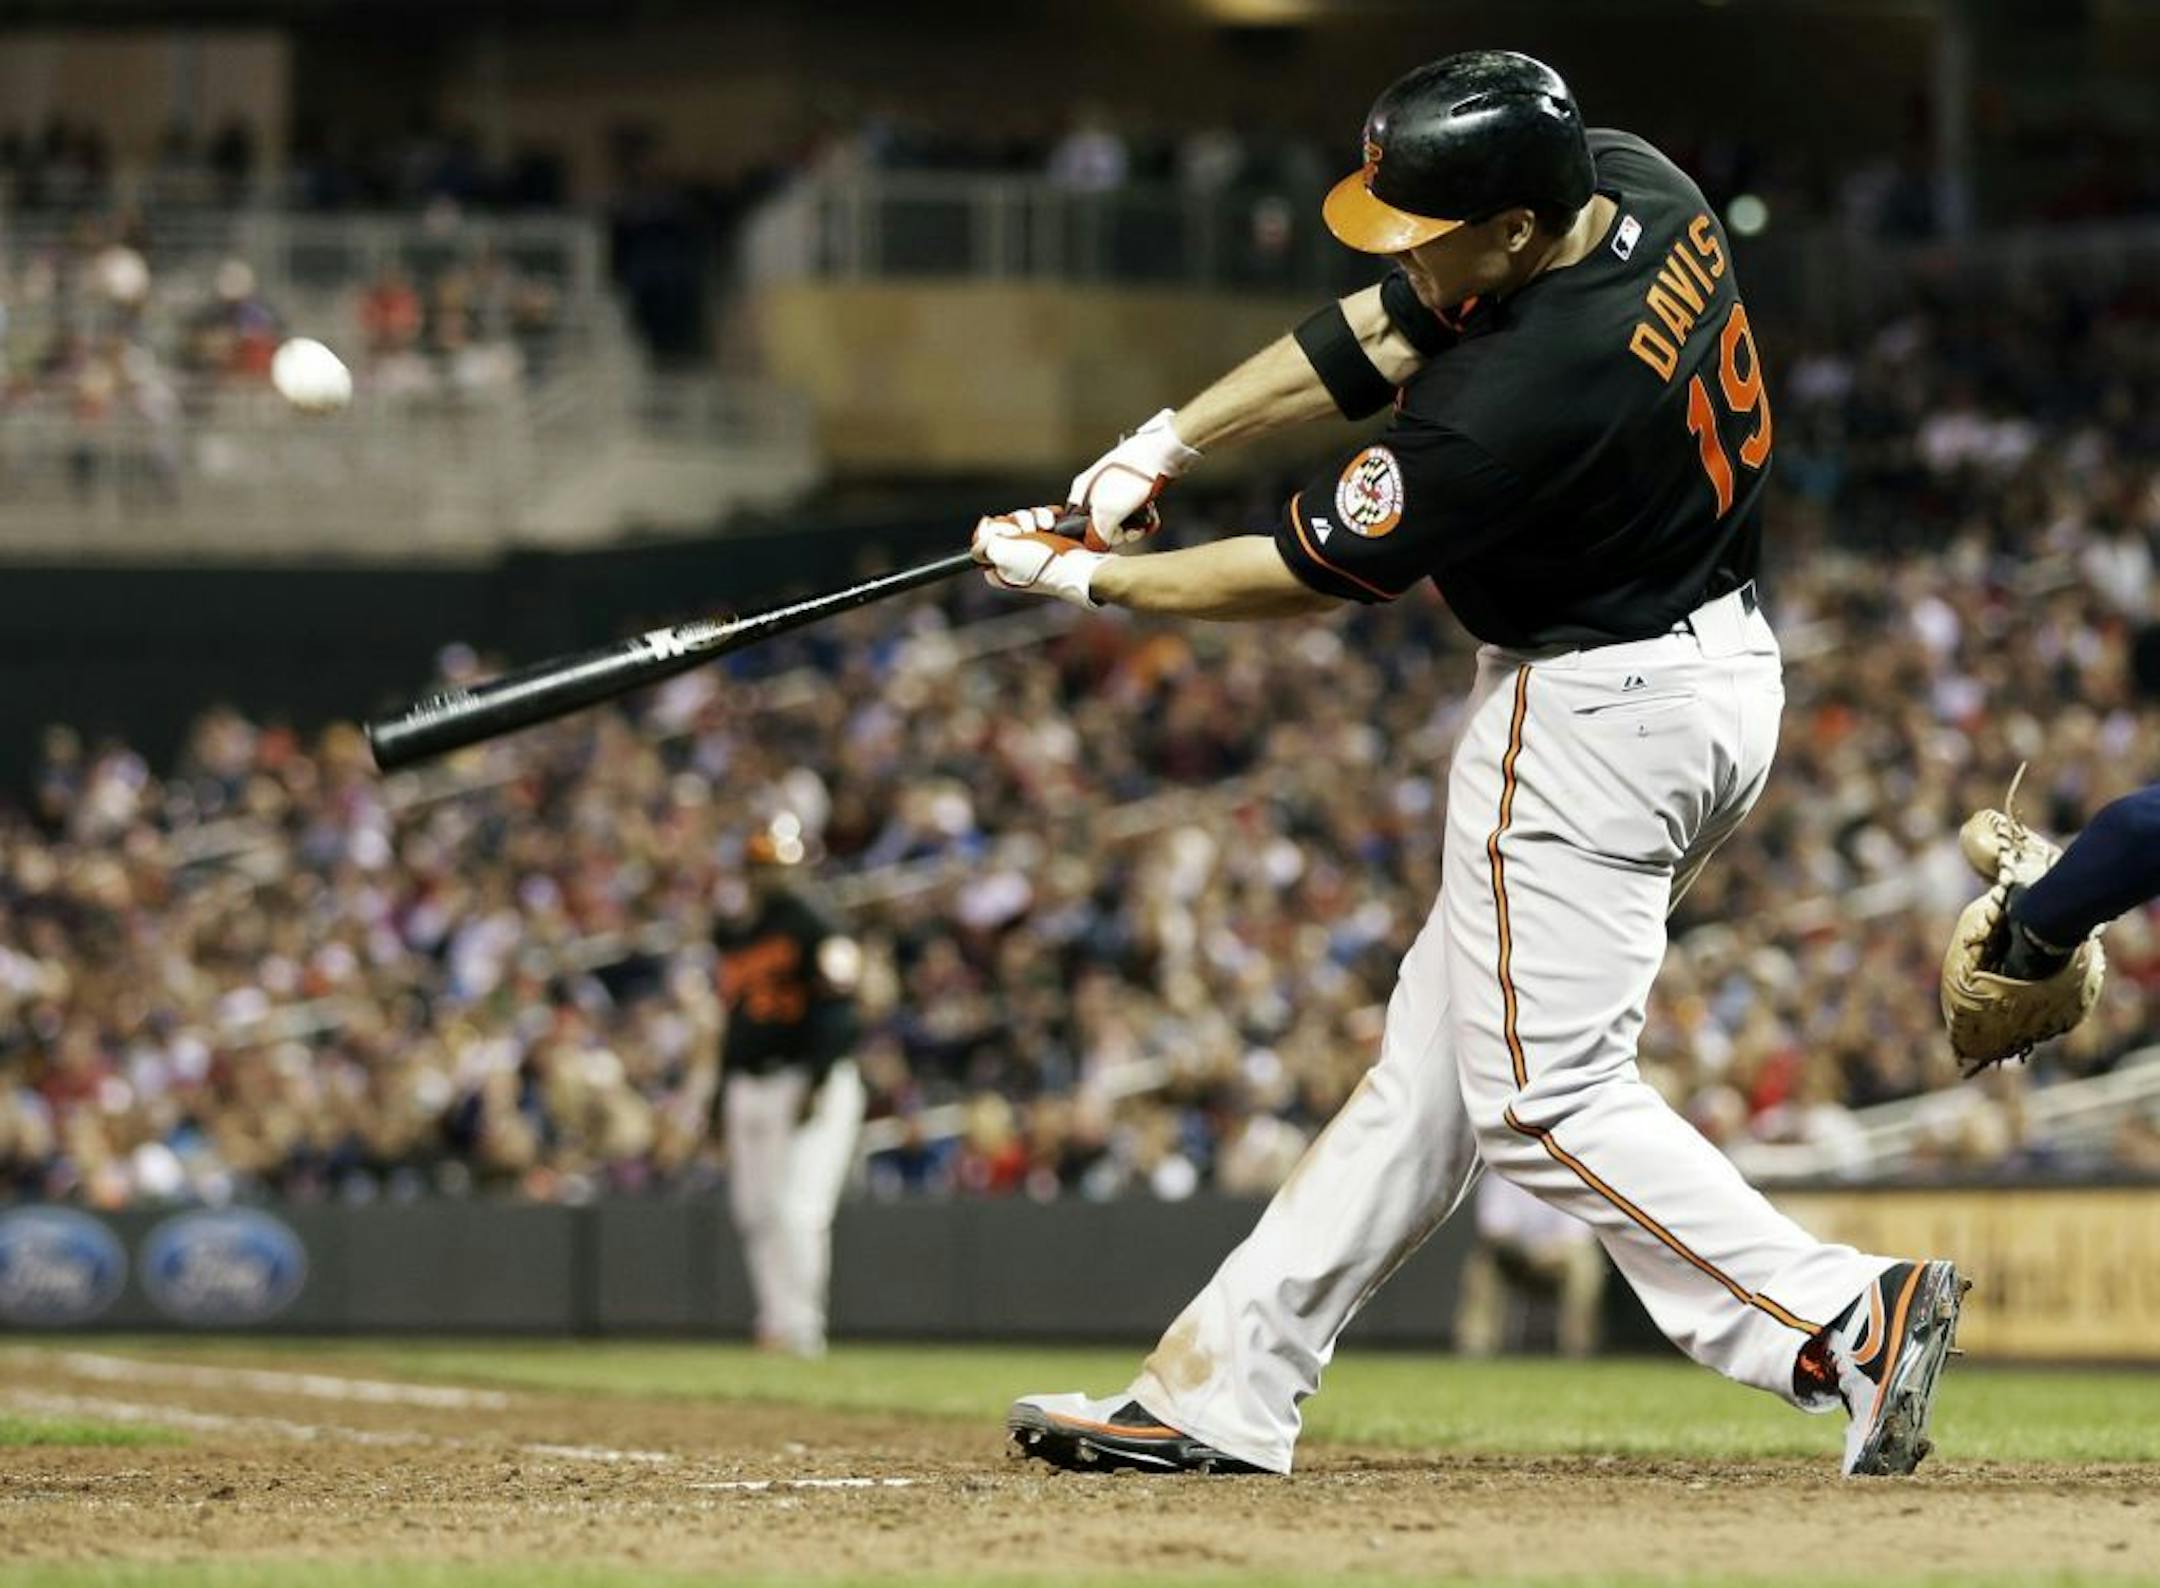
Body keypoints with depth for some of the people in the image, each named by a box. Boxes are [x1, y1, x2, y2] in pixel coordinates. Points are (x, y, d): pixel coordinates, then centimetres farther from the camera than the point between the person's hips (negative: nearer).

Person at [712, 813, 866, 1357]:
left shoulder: (813, 924, -7)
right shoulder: (730, 931, 15)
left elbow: (836, 1006, -14)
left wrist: (817, 1082, -21)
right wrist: (723, 1095, 18)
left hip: (807, 1083, -7)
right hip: (748, 1084, 7)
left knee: (795, 1209, -14)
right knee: (752, 1210, 7)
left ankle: (800, 1326, -10)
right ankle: (777, 1318, 14)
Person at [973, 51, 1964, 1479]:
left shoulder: (1520, 396, -30)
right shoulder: (1639, 187, -6)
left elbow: (1313, 576, -16)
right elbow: (1387, 332, 6)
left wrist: (1084, 579, -4)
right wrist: (1163, 445, 3)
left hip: (1593, 718, -10)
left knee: (1547, 1102, -3)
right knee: (1436, 1056, 12)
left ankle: (1843, 1319, -10)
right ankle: (1223, 1390, 18)